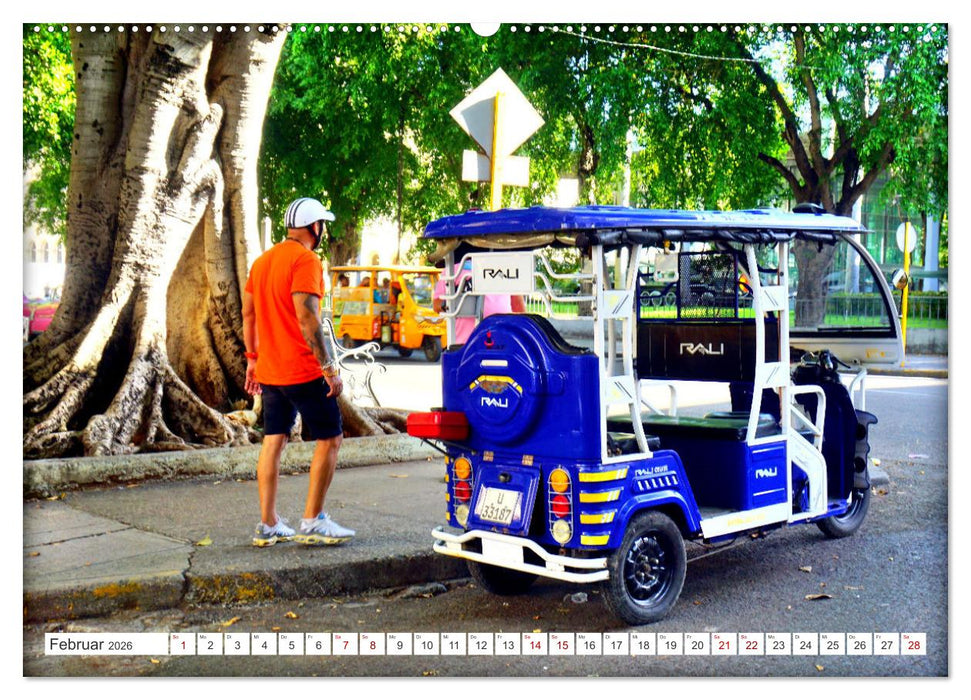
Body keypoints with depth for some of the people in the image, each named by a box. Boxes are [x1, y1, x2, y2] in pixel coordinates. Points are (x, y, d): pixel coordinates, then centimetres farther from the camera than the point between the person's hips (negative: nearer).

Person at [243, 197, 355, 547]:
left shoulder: (262, 261, 14)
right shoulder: (306, 261, -13)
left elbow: (248, 313, 17)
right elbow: (307, 319, -21)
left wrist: (252, 359, 24)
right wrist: (328, 367, -19)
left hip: (269, 371, 8)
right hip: (303, 372, -8)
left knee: (273, 441, 11)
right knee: (329, 439, 2)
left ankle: (268, 524, 14)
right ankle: (312, 522, 2)